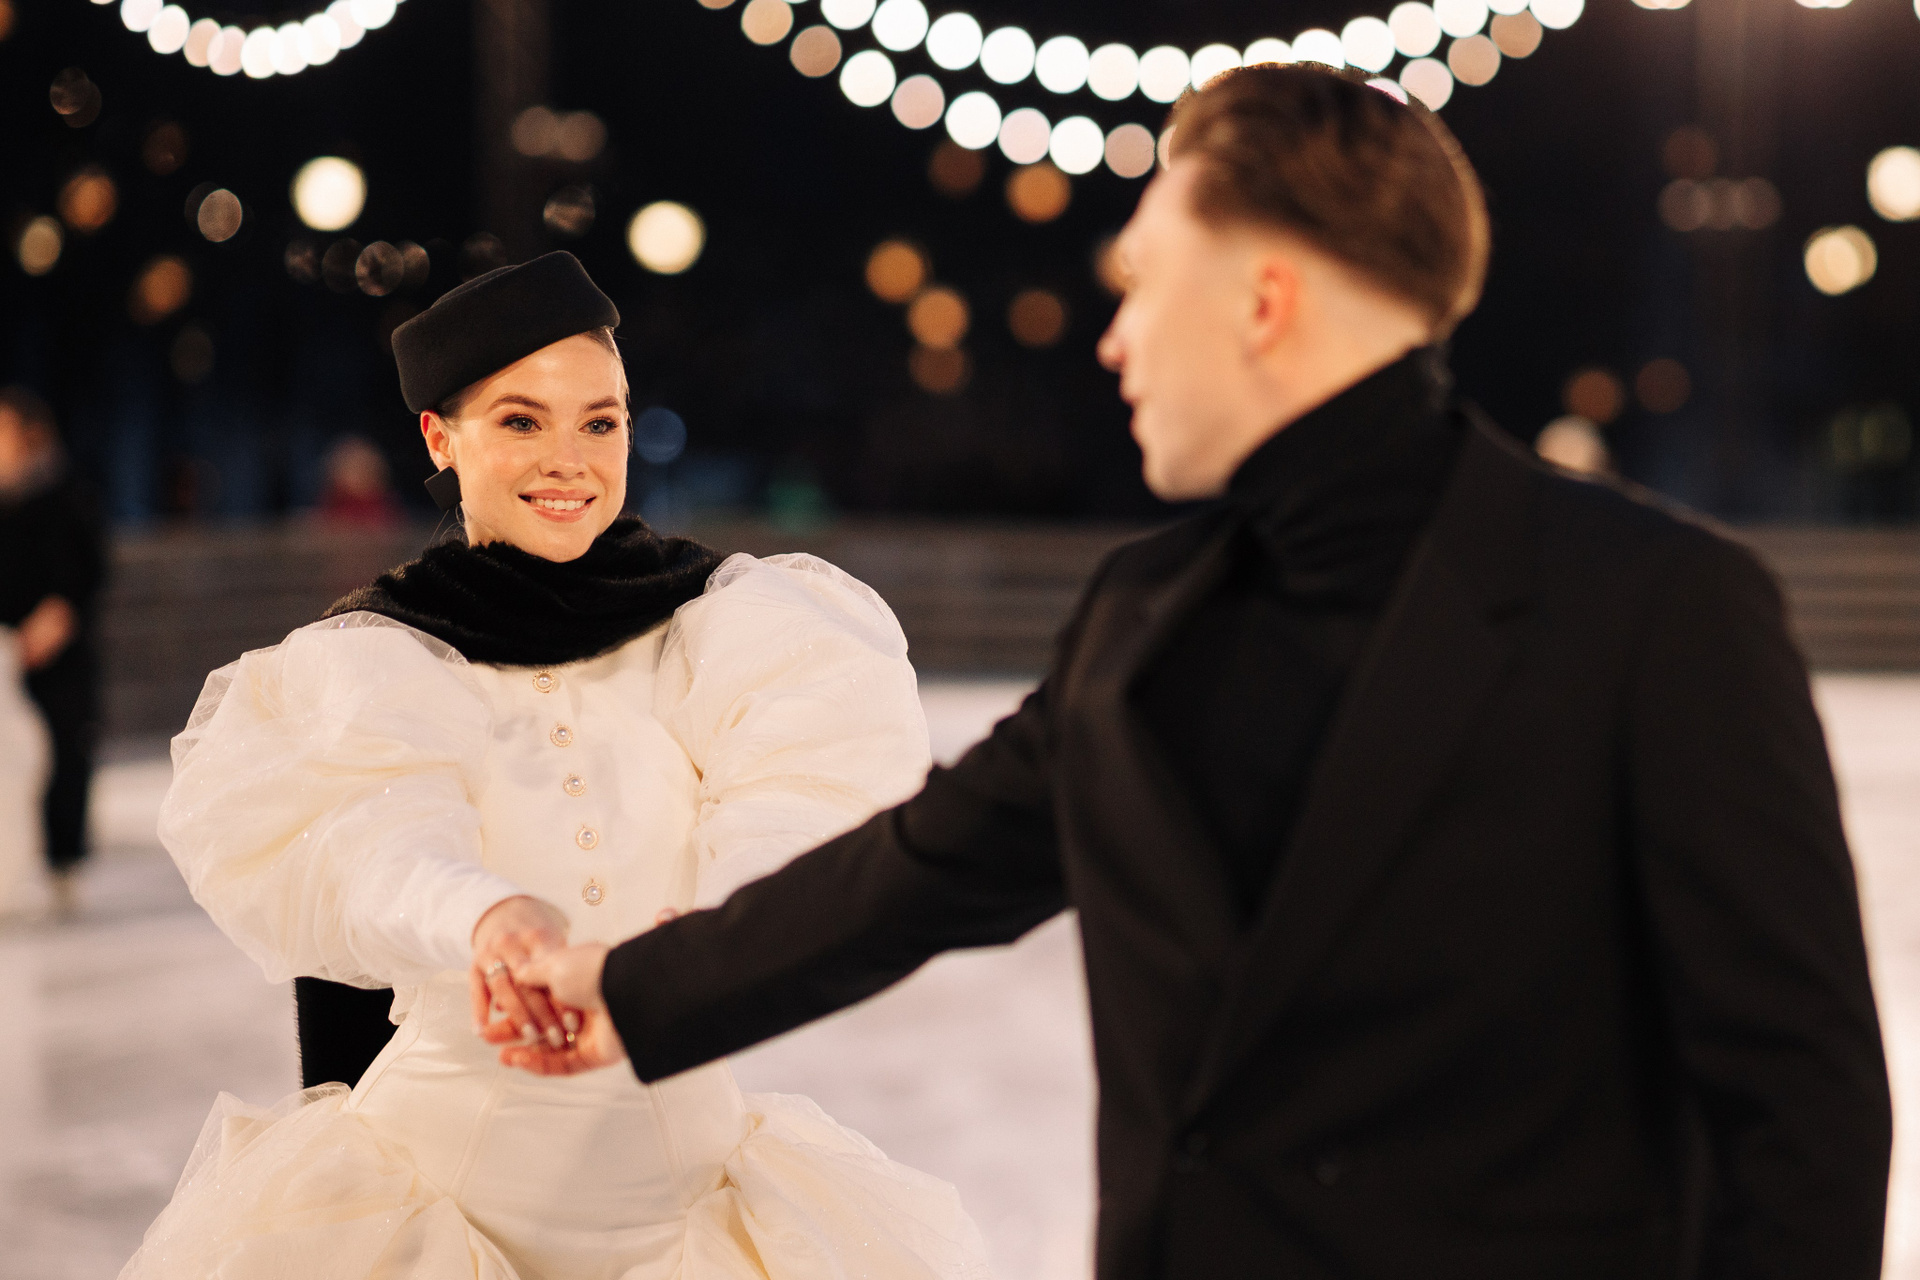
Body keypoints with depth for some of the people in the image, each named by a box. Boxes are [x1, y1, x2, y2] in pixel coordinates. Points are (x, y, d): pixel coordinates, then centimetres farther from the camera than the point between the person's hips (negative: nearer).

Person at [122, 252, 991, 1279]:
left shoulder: (723, 628, 4)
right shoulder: (364, 664, 2)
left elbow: (787, 816, -13)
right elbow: (387, 848, -17)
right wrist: (486, 917, -38)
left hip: (683, 1148, 1)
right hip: (447, 1148, -1)